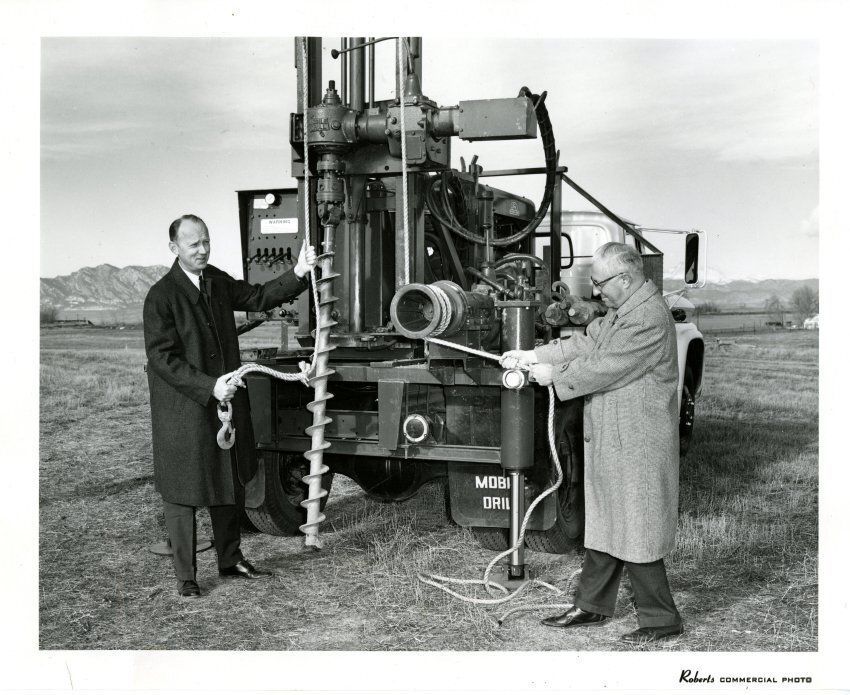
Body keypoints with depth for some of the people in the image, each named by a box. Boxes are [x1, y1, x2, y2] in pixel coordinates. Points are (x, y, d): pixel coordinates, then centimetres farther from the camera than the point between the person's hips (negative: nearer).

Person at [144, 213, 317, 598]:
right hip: (182, 413, -7)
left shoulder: (217, 281, 5)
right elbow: (163, 359, -18)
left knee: (231, 484, 17)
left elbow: (258, 297, 11)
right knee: (183, 494, 5)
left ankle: (230, 559, 34)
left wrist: (298, 273, -4)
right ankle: (184, 576, 19)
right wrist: (210, 387, -26)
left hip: (225, 403, 7)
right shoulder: (160, 297, -15)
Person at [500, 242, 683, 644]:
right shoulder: (619, 311, 13)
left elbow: (603, 367, -22)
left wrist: (553, 375, -10)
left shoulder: (650, 317, -20)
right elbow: (585, 344, 12)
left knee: (636, 533, 0)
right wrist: (532, 356, 3)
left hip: (636, 447, -10)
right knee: (602, 525, 17)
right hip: (607, 441, 10)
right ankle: (593, 606, 30)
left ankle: (661, 618, 14)